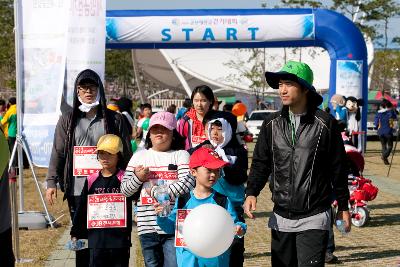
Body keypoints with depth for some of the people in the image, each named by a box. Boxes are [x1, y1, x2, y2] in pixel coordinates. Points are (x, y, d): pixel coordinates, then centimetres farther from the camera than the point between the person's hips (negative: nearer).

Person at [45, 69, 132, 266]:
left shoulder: (114, 119, 5)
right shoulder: (67, 120, 8)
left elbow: (126, 153, 6)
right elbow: (58, 153, 6)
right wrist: (51, 182, -1)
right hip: (77, 189, 1)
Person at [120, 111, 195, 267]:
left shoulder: (181, 155, 3)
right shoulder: (139, 156, 12)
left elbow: (188, 182, -13)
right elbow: (125, 190, 12)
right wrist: (137, 178, -8)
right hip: (147, 226, 3)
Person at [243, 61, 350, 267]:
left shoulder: (325, 123, -6)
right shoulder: (272, 124, 5)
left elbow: (338, 168, 1)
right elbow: (261, 163, 9)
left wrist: (343, 206, 6)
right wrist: (251, 192, -6)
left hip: (314, 219, -4)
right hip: (281, 217, 4)